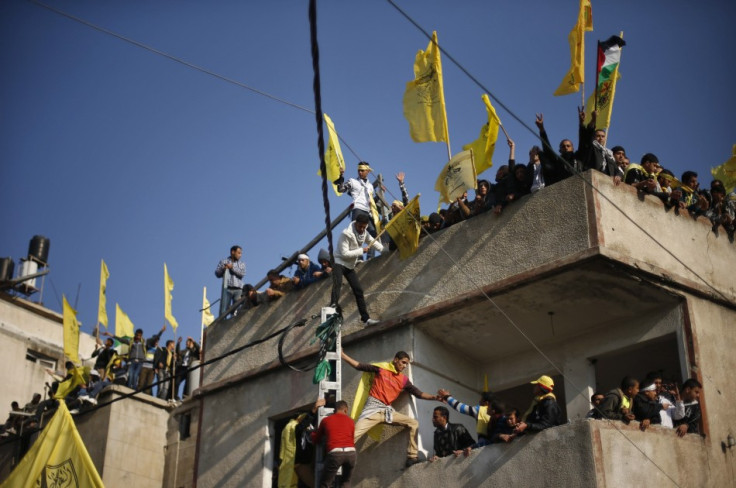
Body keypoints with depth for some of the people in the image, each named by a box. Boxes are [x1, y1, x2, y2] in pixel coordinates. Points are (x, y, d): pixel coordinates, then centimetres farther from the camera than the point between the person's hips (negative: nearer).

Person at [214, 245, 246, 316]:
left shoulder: (241, 263, 17)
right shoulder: (223, 262, 14)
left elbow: (242, 274, 0)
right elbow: (217, 274, 6)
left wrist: (232, 267, -8)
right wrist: (223, 269, -13)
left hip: (238, 289, 1)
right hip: (227, 289, -1)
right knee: (223, 310, -9)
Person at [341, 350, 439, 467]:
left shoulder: (403, 380, 11)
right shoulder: (381, 368, 1)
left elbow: (419, 394, 12)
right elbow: (359, 366, 1)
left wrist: (435, 397, 0)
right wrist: (342, 354, -4)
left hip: (387, 410, 5)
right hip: (373, 407, -5)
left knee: (414, 423, -5)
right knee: (354, 434, -18)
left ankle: (411, 457, -4)